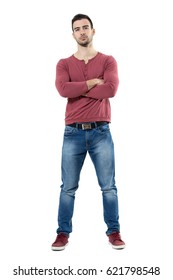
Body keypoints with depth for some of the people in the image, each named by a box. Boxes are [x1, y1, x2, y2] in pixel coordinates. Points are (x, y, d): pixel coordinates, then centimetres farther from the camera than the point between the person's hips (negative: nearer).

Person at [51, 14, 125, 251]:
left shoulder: (108, 61, 6)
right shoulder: (64, 64, 8)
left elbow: (111, 89, -12)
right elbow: (63, 89, -12)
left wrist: (79, 89, -7)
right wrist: (93, 82, -8)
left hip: (101, 132, 0)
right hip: (73, 133, 1)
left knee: (108, 186, 5)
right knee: (68, 187, 4)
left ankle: (114, 232, 16)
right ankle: (63, 233, 15)